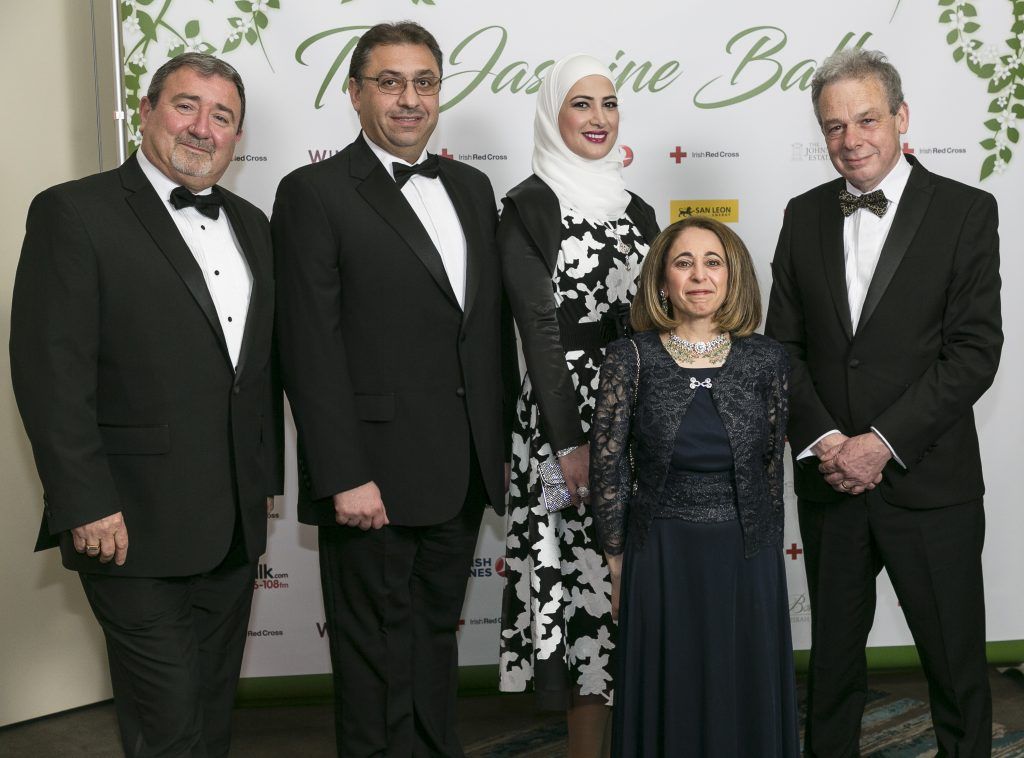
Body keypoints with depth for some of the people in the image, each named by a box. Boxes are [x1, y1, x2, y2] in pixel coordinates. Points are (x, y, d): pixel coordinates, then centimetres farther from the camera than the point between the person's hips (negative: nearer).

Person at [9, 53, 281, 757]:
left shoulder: (251, 224, 13)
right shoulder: (75, 212, -8)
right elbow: (50, 369, -14)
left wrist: (267, 476, 15)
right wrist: (86, 504, -18)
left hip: (235, 522, 7)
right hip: (136, 525, -6)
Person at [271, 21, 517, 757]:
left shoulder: (472, 187, 12)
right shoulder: (315, 192, -7)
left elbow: (494, 327, 13)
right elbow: (312, 348, -13)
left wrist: (502, 444, 10)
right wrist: (343, 477, -18)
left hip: (463, 472, 6)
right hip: (375, 474, -6)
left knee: (436, 634, 20)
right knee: (378, 657, 7)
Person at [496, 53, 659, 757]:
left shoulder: (638, 211, 14)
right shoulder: (528, 207, -4)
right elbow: (539, 327, -11)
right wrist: (571, 441, -16)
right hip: (566, 415, -5)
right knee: (587, 578, -2)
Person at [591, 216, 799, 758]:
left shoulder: (766, 358, -1)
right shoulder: (631, 358, -6)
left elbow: (771, 463, 6)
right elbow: (607, 466, -2)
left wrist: (755, 542, 9)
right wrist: (619, 565, 0)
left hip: (747, 559, 2)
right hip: (661, 561, -1)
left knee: (746, 700, 13)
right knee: (669, 706, 12)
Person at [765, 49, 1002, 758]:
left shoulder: (966, 211, -4)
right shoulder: (805, 216, 6)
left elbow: (974, 351, -10)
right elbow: (784, 344, 5)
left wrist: (882, 443, -16)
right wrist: (822, 441, -9)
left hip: (929, 482, -3)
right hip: (829, 480, 3)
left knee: (958, 665, 8)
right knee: (833, 653, 17)